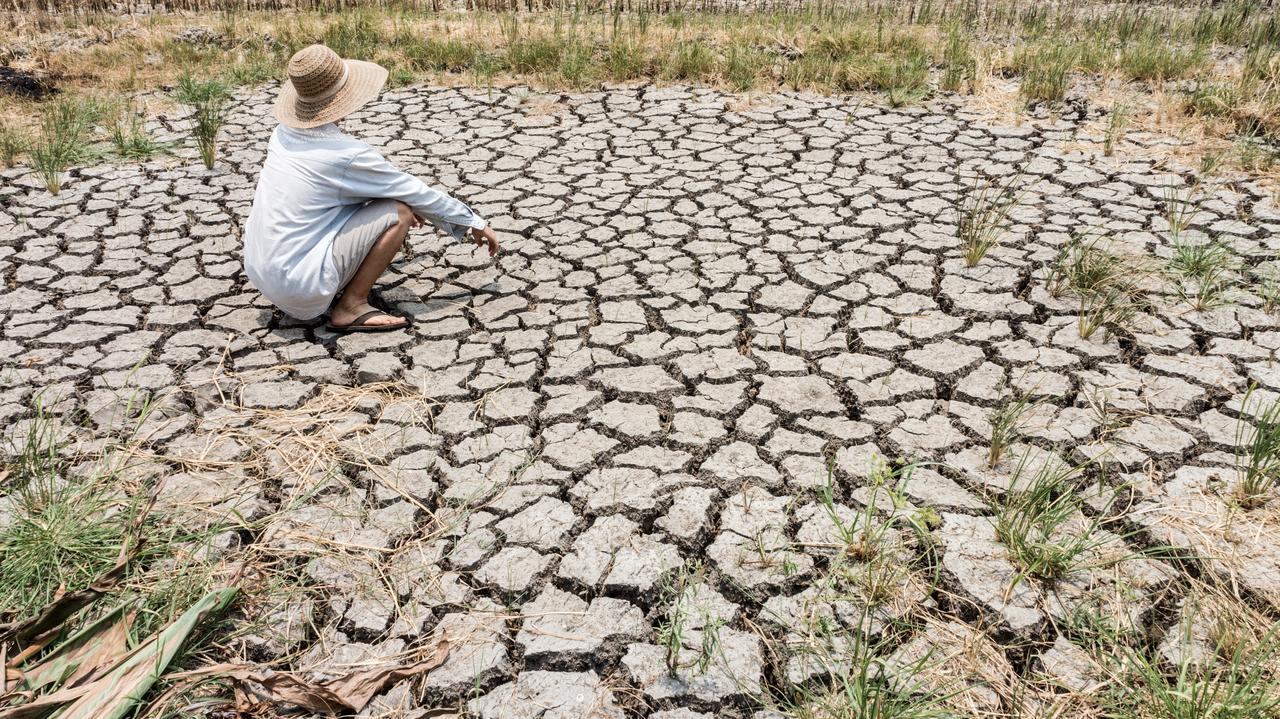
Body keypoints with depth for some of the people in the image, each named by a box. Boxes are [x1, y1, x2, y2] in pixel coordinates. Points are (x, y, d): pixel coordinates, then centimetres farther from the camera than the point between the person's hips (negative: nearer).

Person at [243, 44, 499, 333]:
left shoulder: (284, 133, 5)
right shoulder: (347, 154, -18)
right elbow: (418, 194, -6)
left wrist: (402, 200, 28)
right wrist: (475, 222, 7)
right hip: (299, 286, -8)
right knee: (399, 213, -8)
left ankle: (342, 288, 10)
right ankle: (350, 308, -5)